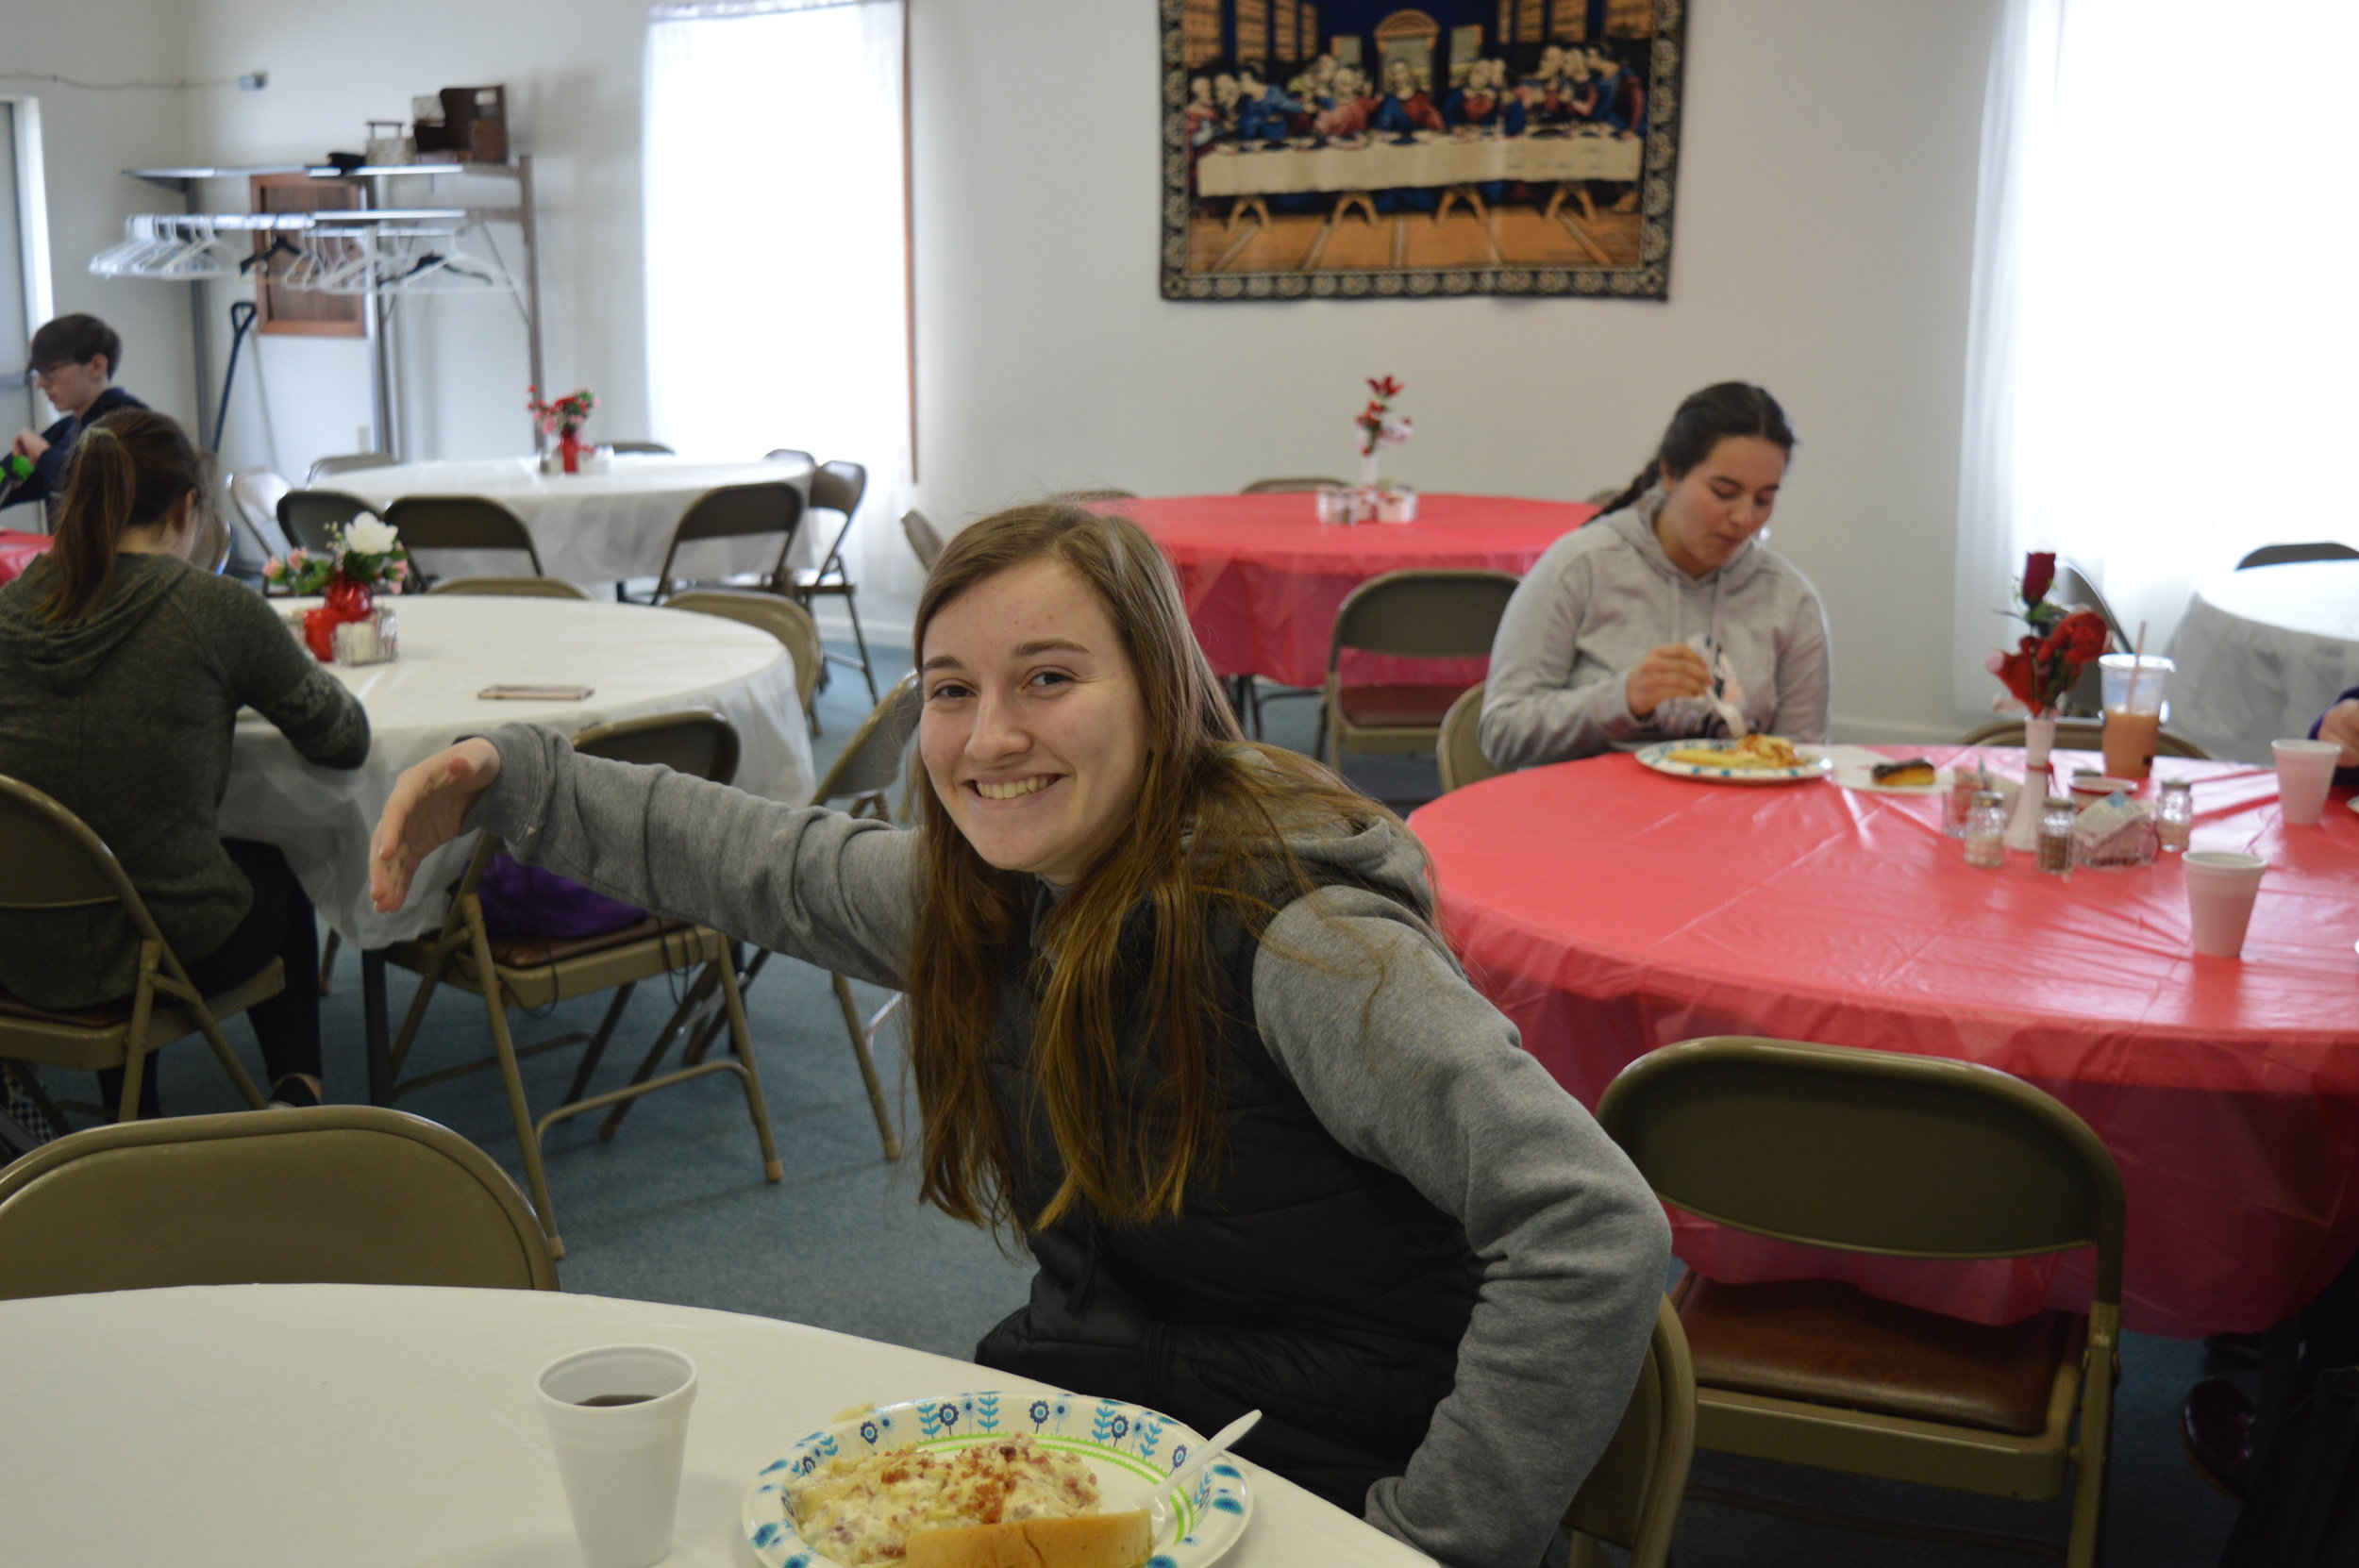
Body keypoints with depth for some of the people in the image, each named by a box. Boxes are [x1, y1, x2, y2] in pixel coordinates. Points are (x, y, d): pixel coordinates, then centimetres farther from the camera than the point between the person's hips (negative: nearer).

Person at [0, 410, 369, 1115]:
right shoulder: (218, 609, -14)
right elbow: (345, 739, -2)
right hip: (172, 946, -4)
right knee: (274, 876, 32)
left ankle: (132, 1120, 44)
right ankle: (297, 1089, 31)